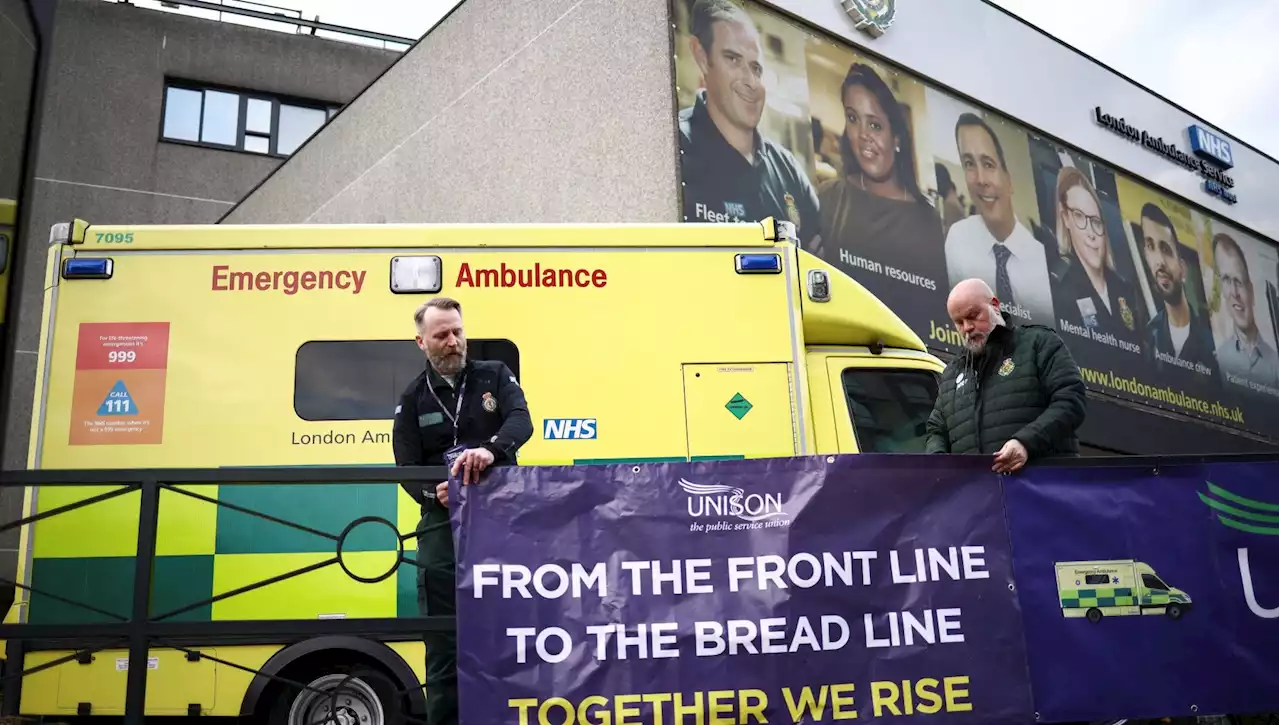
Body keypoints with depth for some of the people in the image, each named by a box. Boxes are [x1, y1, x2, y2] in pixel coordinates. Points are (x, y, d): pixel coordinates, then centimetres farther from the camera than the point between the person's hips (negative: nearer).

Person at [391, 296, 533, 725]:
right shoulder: (413, 400, 9)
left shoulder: (494, 376, 7)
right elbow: (407, 470, 4)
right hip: (443, 527, 1)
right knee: (444, 642, 2)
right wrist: (433, 493, -19)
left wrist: (490, 449, -34)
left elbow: (521, 421, -12)